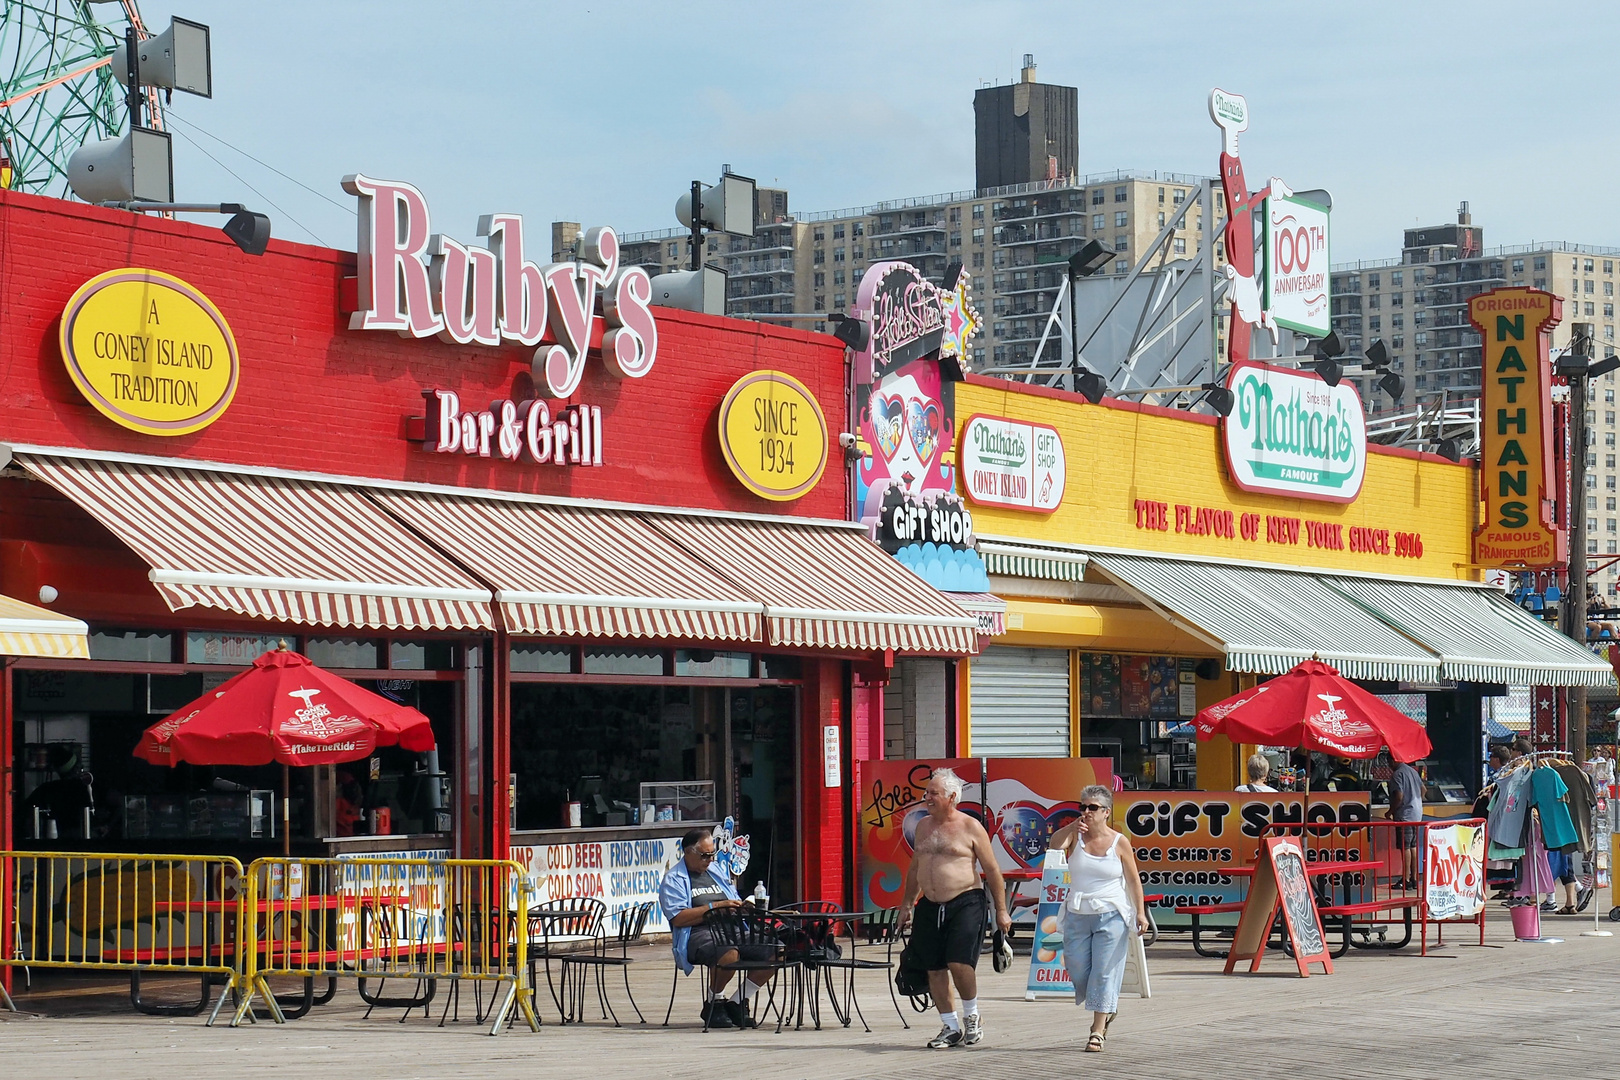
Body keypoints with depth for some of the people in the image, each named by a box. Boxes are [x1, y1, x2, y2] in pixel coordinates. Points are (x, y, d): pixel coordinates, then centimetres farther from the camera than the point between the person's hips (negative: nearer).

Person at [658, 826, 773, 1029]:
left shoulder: (716, 873, 26)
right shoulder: (674, 880, 3)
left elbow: (735, 906, 31)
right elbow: (678, 918, -11)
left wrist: (744, 906, 5)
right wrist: (715, 906, -14)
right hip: (698, 934, -7)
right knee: (729, 953, -39)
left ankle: (736, 1004, -2)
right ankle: (713, 1004, -12)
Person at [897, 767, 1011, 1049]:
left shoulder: (970, 827, -4)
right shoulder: (923, 827, 12)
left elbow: (992, 870, -2)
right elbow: (915, 868, 23)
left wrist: (1001, 910, -3)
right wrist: (906, 905, 20)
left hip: (964, 904, -6)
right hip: (930, 907, 6)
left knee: (959, 963, -17)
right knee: (934, 969, 4)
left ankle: (972, 1016, 7)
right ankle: (951, 1028, 16)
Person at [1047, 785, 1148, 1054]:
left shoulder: (1119, 842, -2)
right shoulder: (1076, 836, 3)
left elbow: (1133, 880, 2)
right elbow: (1054, 845, -16)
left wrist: (1141, 912, -3)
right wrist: (1073, 826, -29)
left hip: (1111, 915, -3)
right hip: (1077, 914, 3)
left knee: (1104, 971, -4)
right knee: (1077, 969, 5)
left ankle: (1098, 1030, 1)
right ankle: (1105, 1010, 32)